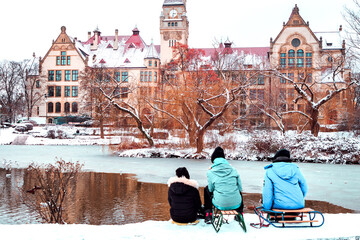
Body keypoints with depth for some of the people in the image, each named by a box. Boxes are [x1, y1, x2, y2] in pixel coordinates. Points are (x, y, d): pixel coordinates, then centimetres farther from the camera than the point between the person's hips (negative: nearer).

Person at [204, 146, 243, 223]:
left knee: (207, 189, 26)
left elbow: (211, 189, 6)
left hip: (220, 205, -2)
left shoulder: (211, 172, -4)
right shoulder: (233, 170, 3)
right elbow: (240, 188, 8)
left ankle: (208, 215, 23)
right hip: (236, 204, 2)